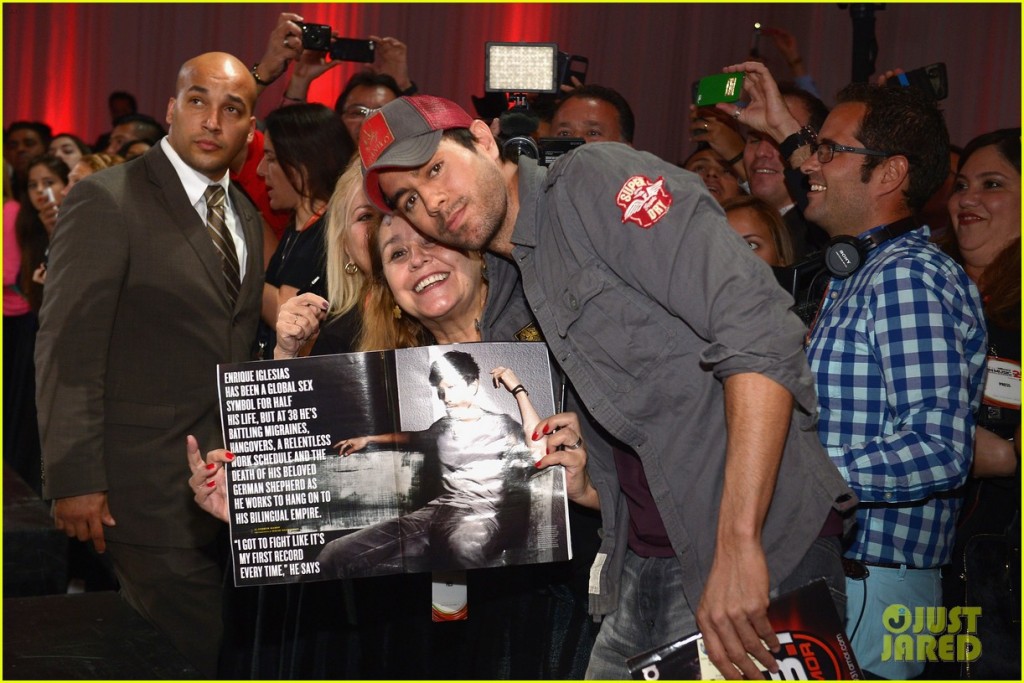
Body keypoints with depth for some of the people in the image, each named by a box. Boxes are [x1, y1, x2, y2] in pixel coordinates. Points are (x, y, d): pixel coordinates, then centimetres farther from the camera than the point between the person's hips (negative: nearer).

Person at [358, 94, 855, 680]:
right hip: (642, 570, 8)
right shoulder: (516, 287, 16)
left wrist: (738, 544, -26)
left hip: (761, 549, -8)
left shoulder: (600, 179, -8)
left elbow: (759, 331, -21)